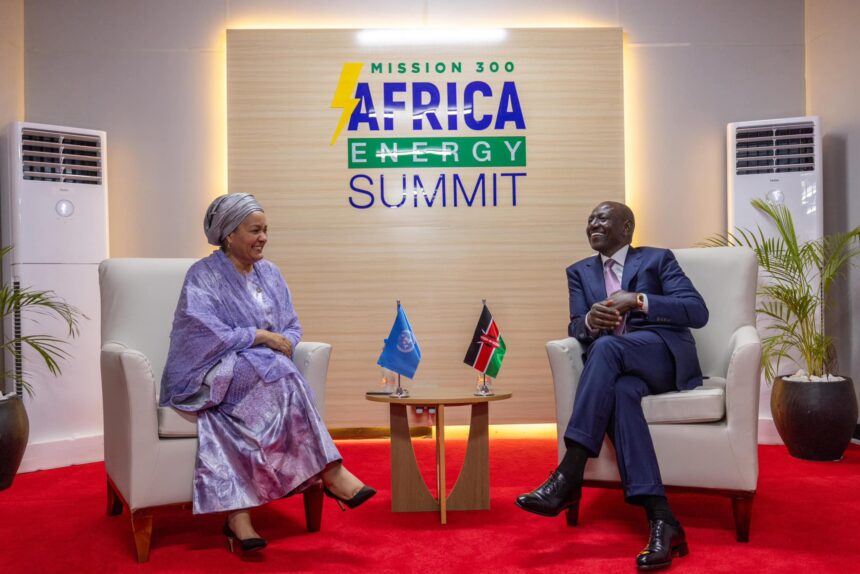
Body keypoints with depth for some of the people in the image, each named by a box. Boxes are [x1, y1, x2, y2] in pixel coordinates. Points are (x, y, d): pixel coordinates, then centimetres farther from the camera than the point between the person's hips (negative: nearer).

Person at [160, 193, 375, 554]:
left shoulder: (270, 273, 14)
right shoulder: (203, 276, -4)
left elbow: (292, 327, 13)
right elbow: (204, 333, -17)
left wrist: (284, 342, -10)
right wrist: (260, 336, -16)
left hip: (263, 375, 5)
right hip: (210, 375, -5)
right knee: (274, 370, -34)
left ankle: (237, 513, -37)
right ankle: (330, 472, -34)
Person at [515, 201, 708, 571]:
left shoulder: (658, 260, 9)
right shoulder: (579, 272, 20)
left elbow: (698, 312, -4)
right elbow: (575, 330, 8)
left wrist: (638, 300, -17)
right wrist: (589, 321, -18)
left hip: (664, 355, -3)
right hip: (615, 366, 3)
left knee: (606, 347, -34)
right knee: (619, 391, -35)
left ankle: (569, 474, -38)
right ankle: (661, 520, -41)